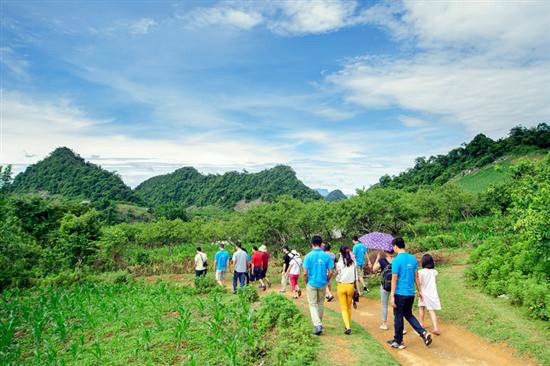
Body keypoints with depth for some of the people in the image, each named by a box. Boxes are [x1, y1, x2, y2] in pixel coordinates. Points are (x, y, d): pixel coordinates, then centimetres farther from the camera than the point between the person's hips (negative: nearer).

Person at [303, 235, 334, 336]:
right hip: (322, 284, 3)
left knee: (313, 304, 7)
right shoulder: (327, 256, -6)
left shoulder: (308, 256, -12)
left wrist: (306, 283, 3)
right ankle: (319, 323, 33)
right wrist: (327, 281, 12)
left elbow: (305, 273, -13)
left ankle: (317, 325, -8)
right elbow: (330, 272, -5)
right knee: (321, 304, 19)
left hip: (312, 283, -3)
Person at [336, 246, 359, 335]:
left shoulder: (339, 263, -12)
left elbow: (337, 276, -9)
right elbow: (356, 277, 3)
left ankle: (348, 327, -7)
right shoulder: (353, 263, -1)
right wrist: (357, 288, 9)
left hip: (341, 286, -3)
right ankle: (348, 325, 29)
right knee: (349, 307, 19)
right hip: (351, 286, 3)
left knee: (344, 308, 4)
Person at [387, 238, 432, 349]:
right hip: (411, 293, 7)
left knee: (398, 317, 8)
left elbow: (394, 279, -16)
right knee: (409, 315, 22)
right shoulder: (413, 258, 3)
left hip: (400, 294, -6)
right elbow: (416, 276, 10)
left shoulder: (396, 260, -16)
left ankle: (398, 342, 19)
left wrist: (392, 296, -12)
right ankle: (424, 333, 8)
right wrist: (419, 290, 19)